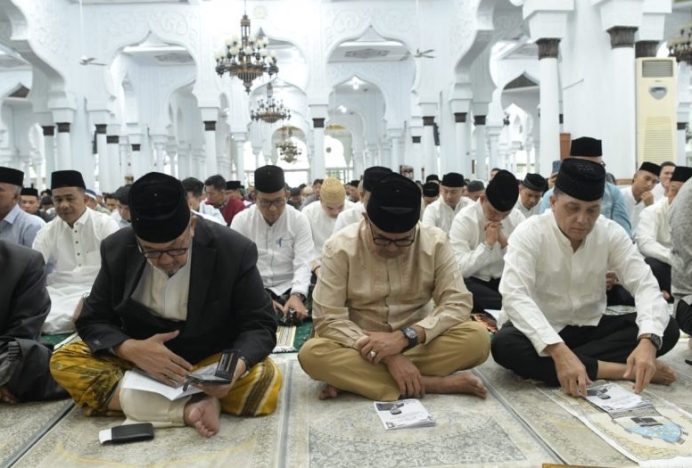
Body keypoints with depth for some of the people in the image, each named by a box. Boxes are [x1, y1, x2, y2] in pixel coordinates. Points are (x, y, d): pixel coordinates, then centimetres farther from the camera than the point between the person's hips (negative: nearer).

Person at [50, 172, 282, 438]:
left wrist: (236, 365, -36)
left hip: (210, 362, -2)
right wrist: (132, 349, -28)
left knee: (266, 381, -30)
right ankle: (190, 406, -30)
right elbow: (92, 321, -6)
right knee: (65, 361, -20)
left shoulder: (234, 251, -18)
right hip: (140, 359, 3)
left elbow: (260, 325, -13)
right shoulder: (117, 250, -10)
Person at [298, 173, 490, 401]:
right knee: (311, 353, -31)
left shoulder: (435, 242, -11)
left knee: (477, 337, -26)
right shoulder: (340, 247, -15)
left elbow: (457, 304, -12)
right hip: (362, 346, -1)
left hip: (417, 344, 2)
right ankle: (430, 383, -26)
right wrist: (388, 356, -28)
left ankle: (353, 377, -23)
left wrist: (405, 337, -28)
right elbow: (327, 319, -18)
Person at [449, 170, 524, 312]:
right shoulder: (463, 220, -13)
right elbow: (458, 268, -21)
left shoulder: (517, 218, 0)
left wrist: (505, 242, -17)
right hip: (473, 282, -3)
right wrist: (487, 243, -23)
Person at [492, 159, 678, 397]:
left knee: (667, 329, -16)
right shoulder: (529, 234, -19)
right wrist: (559, 351, -45)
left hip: (591, 328, 3)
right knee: (504, 345, -36)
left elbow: (645, 285, -15)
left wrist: (648, 341, -36)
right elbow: (514, 296, -31)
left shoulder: (611, 233, -7)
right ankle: (620, 370, -28)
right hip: (542, 330, -3)